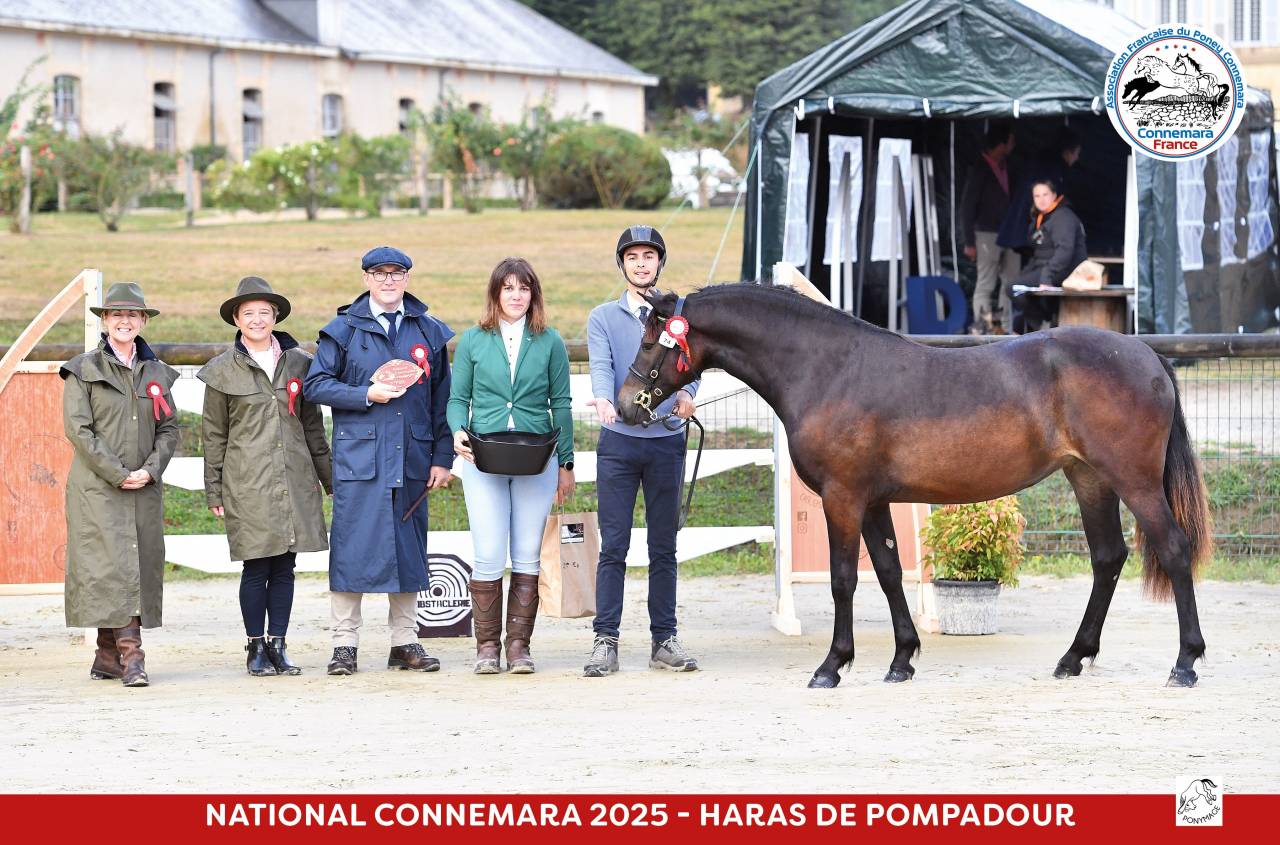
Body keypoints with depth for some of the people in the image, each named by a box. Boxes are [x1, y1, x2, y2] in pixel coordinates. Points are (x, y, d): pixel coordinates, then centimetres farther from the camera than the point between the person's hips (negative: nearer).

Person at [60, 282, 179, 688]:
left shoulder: (156, 373, 14)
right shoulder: (83, 370, 2)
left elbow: (169, 428, 12)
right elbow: (78, 428, -6)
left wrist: (151, 469, -6)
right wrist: (117, 473, -12)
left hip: (144, 488, 4)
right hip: (97, 487, -4)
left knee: (141, 567, 1)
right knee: (112, 567, -12)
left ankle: (108, 656, 9)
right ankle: (129, 655, -16)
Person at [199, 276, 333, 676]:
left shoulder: (297, 363, 11)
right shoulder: (223, 371, 3)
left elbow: (312, 425, 16)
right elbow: (214, 435, 6)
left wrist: (328, 476, 14)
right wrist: (213, 491, 3)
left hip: (294, 479, 3)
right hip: (248, 485, -3)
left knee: (284, 567, 4)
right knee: (256, 567, -3)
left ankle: (278, 645, 12)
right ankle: (256, 647, 7)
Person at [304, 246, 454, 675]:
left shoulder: (430, 332, 11)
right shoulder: (343, 329, 4)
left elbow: (442, 398, 12)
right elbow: (315, 384, 1)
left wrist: (442, 457, 5)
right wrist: (367, 395, -11)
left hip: (412, 459, 3)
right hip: (358, 456, -3)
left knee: (407, 548, 6)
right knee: (352, 547, -5)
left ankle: (405, 643, 13)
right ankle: (345, 644, 0)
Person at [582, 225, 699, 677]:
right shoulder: (603, 318, 6)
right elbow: (601, 365, -10)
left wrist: (686, 393, -26)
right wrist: (603, 399, -32)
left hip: (666, 441, 1)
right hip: (618, 441, -1)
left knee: (664, 547, 7)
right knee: (613, 546, -4)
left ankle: (664, 638, 12)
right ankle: (605, 640, -2)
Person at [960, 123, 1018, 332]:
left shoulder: (1006, 166, 9)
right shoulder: (980, 170, -10)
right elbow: (967, 206, -9)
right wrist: (969, 243, -11)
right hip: (988, 234, -7)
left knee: (1011, 281, 7)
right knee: (986, 284, -4)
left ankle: (1008, 327, 14)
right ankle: (981, 328, -1)